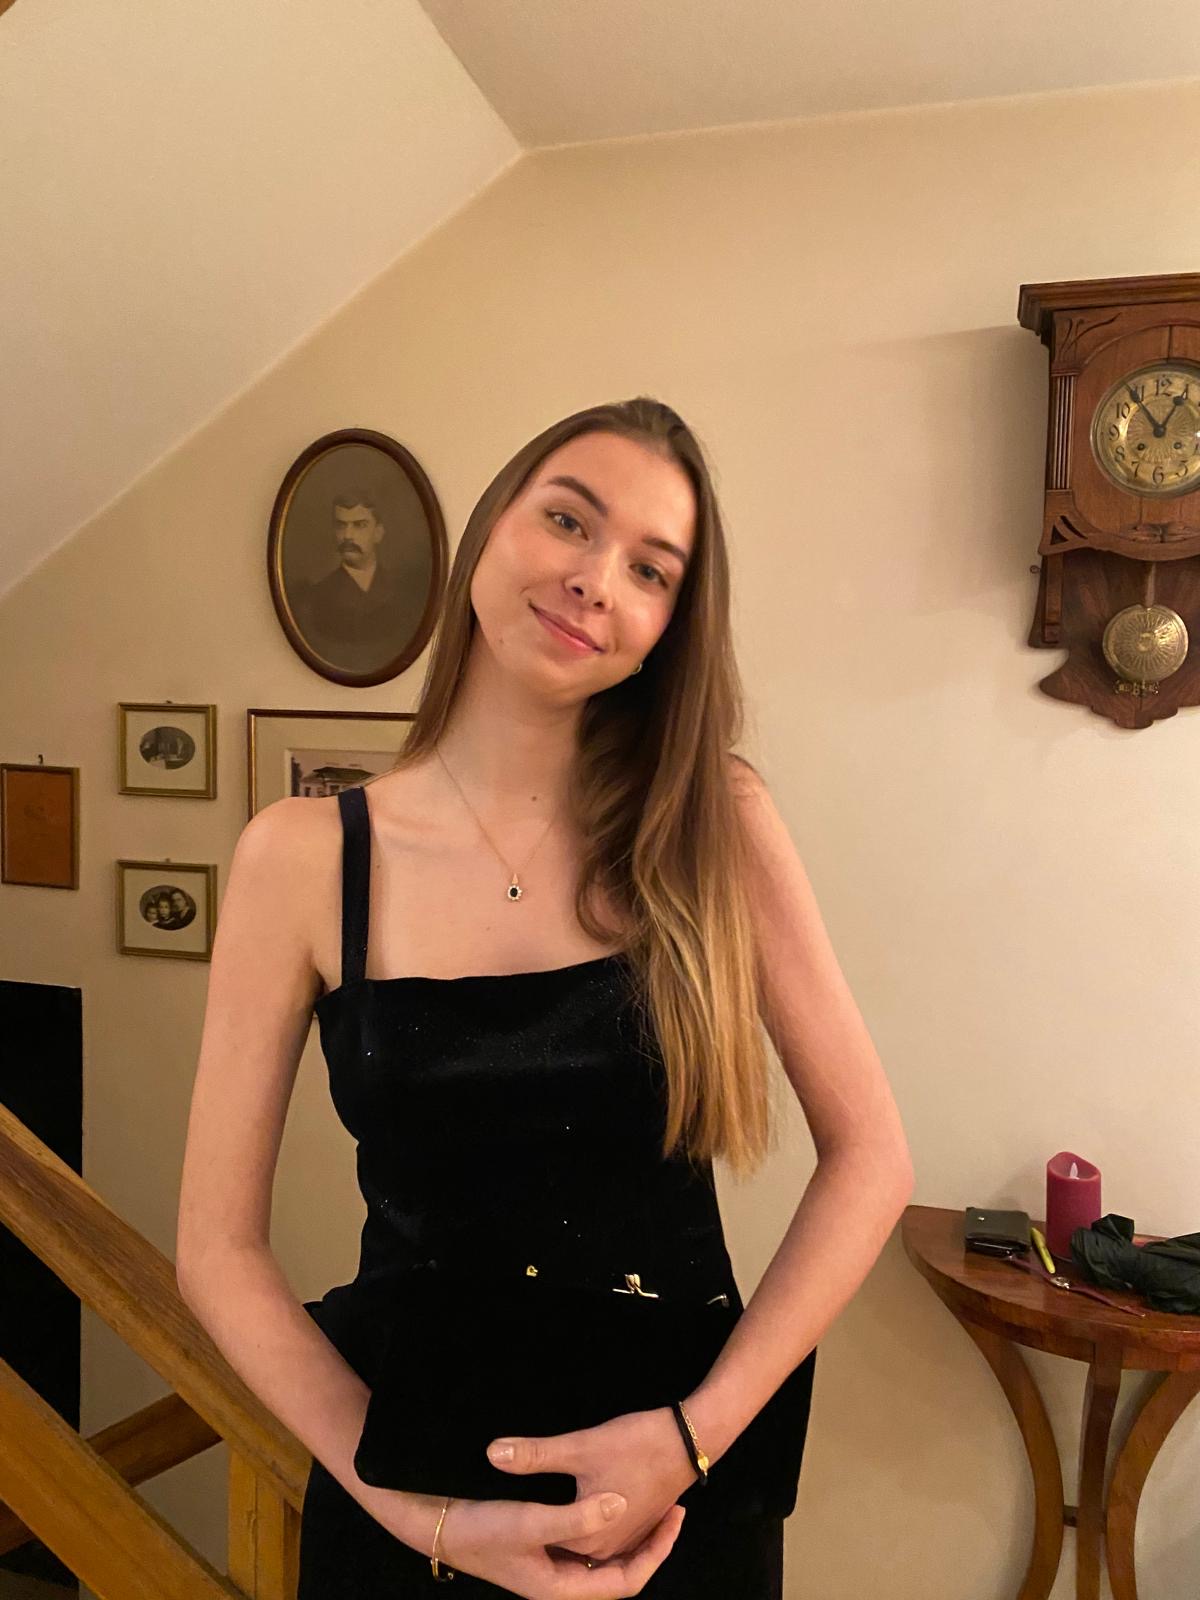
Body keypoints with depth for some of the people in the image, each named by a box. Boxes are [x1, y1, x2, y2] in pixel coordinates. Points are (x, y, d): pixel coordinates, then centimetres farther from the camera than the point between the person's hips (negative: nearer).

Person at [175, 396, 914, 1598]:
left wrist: (699, 1430, -17)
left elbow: (868, 1158, -8)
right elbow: (219, 1248, -7)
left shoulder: (717, 824, -11)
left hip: (685, 1485, 1)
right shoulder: (302, 859, -12)